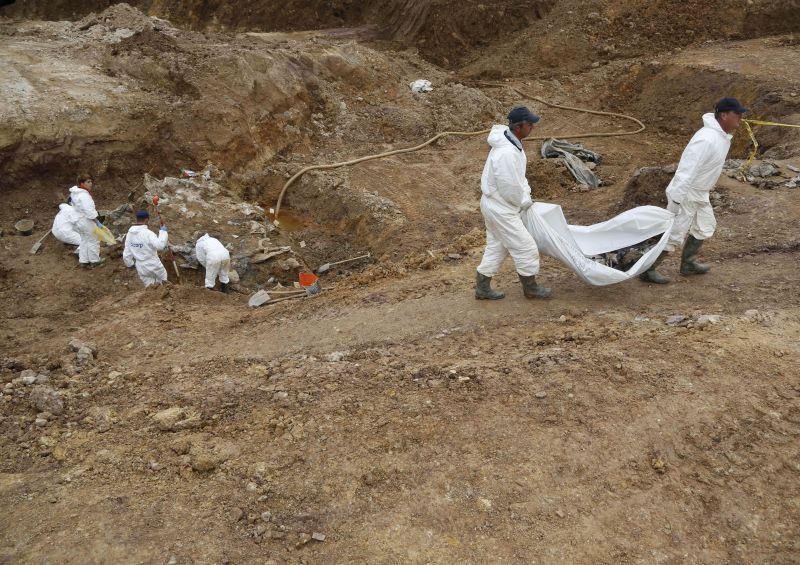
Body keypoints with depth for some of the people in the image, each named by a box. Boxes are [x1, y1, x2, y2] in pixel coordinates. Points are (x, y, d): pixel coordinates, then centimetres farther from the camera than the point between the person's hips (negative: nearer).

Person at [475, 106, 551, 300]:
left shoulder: (510, 140, 1)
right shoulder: (507, 153, -31)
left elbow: (518, 175, 15)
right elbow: (510, 189, -25)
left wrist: (526, 195, 10)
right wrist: (525, 203, -8)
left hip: (494, 204, 10)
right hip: (501, 209, -10)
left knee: (496, 246, 20)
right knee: (526, 247, 3)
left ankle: (482, 287, 30)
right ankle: (530, 288, 21)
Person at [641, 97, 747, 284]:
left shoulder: (723, 135, 2)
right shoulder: (707, 139, -29)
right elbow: (686, 170, -30)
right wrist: (676, 201, -28)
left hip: (700, 193, 10)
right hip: (685, 194, -10)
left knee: (705, 227, 22)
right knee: (673, 235, -3)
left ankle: (688, 264, 37)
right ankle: (647, 270, 9)